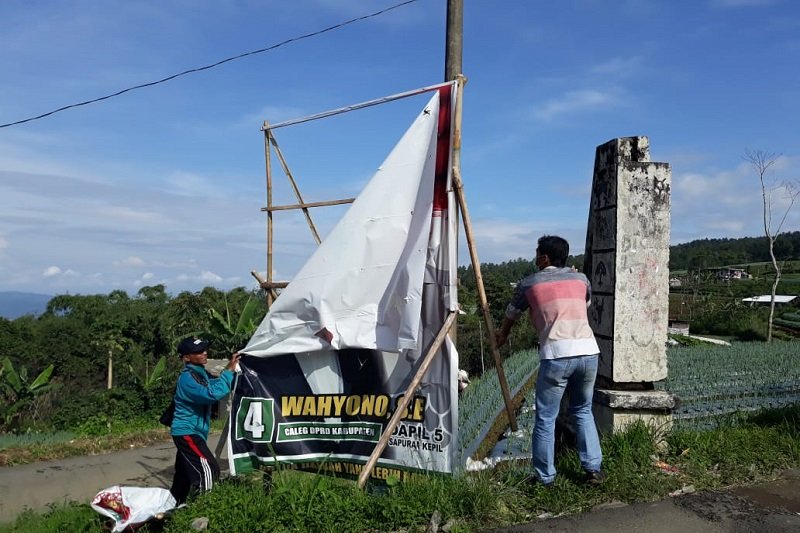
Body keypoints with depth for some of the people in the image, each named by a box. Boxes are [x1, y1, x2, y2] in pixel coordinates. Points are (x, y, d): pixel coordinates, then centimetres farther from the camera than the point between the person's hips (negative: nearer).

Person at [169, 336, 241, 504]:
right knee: (209, 469, -15)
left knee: (184, 475, 15)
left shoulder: (202, 373, 8)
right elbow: (213, 394, -33)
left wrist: (232, 369, -2)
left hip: (190, 432, 9)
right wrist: (229, 370, -29)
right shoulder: (187, 378, -21)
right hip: (187, 432, -9)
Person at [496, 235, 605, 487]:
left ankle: (545, 477, 15)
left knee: (545, 419, 8)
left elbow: (511, 315, 27)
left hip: (556, 354, -4)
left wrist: (502, 335, 47)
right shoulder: (580, 279, 18)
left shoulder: (529, 283, 10)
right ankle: (593, 468, 22)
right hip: (588, 351, 4)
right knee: (583, 411, 23)